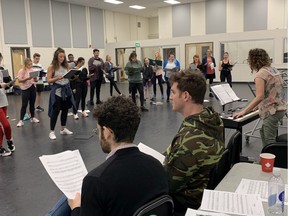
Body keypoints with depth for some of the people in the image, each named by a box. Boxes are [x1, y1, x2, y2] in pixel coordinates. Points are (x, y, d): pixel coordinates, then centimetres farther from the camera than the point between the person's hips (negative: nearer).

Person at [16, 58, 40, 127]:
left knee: (32, 104, 12)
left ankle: (32, 117, 24)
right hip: (25, 89, -4)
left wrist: (35, 78, -13)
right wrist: (27, 78, -25)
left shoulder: (33, 70, 8)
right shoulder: (22, 71, -6)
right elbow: (19, 80, -13)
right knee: (24, 105, -5)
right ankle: (21, 120, -1)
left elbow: (36, 80, 9)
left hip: (33, 88, 4)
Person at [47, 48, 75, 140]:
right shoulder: (51, 67, -6)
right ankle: (52, 132, 6)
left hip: (66, 90, 5)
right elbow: (49, 80, -8)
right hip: (57, 91, -5)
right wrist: (57, 78, -24)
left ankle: (63, 129, 26)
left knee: (65, 110, 12)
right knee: (55, 111, -3)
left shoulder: (66, 66, 8)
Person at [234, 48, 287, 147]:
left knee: (269, 139, -1)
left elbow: (260, 97, -26)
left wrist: (244, 111, -25)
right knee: (263, 132, 22)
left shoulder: (260, 74, -17)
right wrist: (258, 106, 16)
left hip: (272, 111, -10)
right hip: (281, 107, 10)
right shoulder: (273, 69, 10)